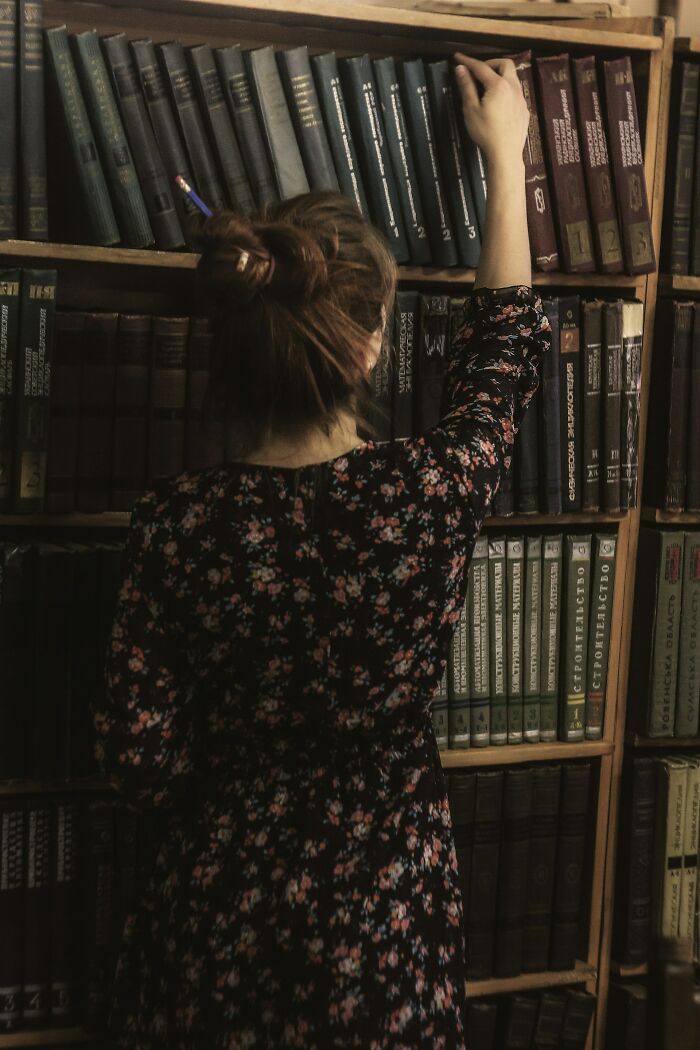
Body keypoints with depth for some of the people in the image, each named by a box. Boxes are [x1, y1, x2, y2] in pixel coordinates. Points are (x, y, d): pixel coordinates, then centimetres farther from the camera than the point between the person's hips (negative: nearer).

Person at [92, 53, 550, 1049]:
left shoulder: (176, 523, -19)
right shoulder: (430, 492, -21)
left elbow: (142, 759, -12)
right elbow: (502, 349, 0)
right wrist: (504, 151, 11)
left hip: (217, 909, 1)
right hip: (382, 922, 0)